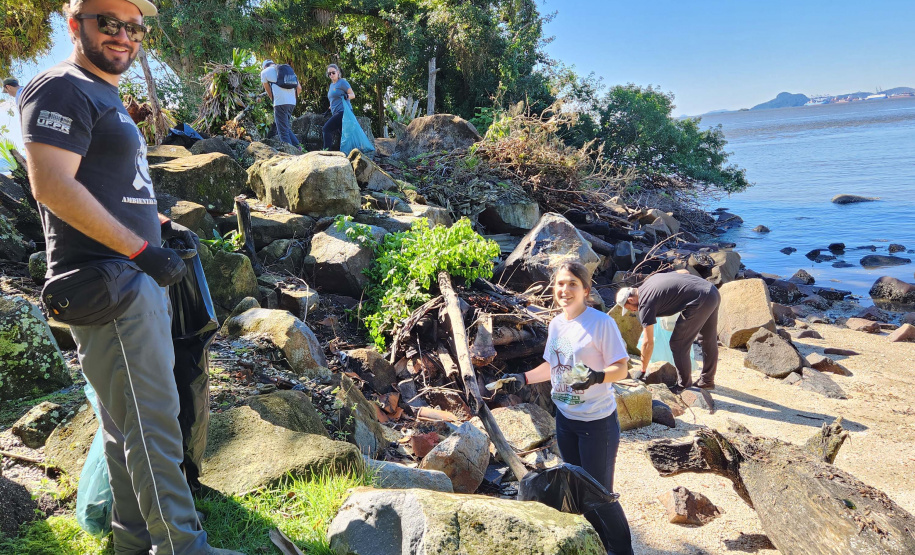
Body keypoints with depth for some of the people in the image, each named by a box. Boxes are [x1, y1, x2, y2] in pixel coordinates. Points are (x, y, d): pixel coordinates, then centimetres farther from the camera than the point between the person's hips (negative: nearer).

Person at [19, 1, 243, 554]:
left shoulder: (107, 99, 23)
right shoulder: (62, 89, -8)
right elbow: (53, 186, -20)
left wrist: (163, 226, 17)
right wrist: (142, 249, -21)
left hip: (138, 278, 10)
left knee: (129, 422, 15)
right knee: (152, 420, -6)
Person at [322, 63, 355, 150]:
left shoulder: (342, 82, -2)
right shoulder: (331, 85, 22)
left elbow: (353, 95, -8)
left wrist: (346, 96, -27)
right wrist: (330, 109, 25)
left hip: (342, 111, -9)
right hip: (336, 113, 9)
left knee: (326, 129, -17)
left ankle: (327, 150, -18)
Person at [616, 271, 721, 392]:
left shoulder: (645, 305, -7)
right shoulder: (649, 281, 17)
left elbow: (648, 343, -4)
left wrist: (643, 371, 5)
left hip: (700, 301, -10)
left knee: (678, 345, 3)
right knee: (708, 341, 22)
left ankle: (684, 387, 15)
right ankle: (707, 381, 39)